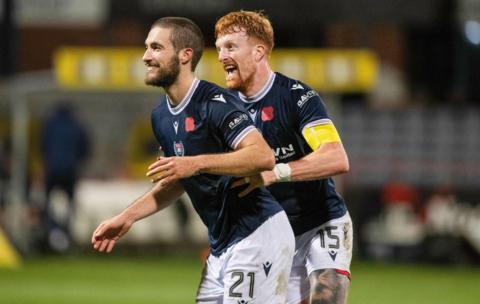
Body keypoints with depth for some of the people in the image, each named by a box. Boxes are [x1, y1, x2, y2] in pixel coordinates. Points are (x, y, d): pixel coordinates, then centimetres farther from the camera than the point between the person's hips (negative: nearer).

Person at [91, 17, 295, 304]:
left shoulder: (214, 103, -16)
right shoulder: (161, 116, 12)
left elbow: (264, 156, -29)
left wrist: (197, 164, -33)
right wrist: (127, 217, 18)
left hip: (258, 236, -9)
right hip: (221, 245, 9)